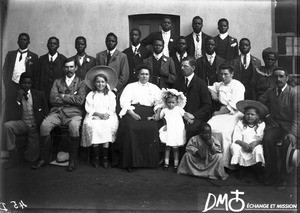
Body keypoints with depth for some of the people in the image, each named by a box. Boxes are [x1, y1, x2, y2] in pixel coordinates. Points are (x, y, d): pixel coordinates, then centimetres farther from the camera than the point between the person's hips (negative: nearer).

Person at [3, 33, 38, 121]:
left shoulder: (33, 56, 8)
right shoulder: (10, 54, 15)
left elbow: (35, 74, 7)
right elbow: (5, 70, 12)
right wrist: (6, 85, 3)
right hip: (12, 86, 2)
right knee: (10, 113, 0)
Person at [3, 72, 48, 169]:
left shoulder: (39, 95, 2)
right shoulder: (16, 95, 2)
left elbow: (46, 112, 6)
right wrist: (19, 98, -13)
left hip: (35, 126, -1)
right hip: (23, 123, 1)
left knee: (31, 158, -7)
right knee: (7, 126, -33)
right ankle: (12, 155, -19)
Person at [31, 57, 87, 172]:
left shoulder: (81, 83, 12)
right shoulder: (57, 82, 19)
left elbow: (80, 100, -4)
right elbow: (52, 99, 4)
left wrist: (63, 96, -1)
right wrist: (71, 99, -1)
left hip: (73, 113, -2)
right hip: (57, 112, 3)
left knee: (74, 127, -35)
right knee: (44, 125, -26)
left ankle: (72, 160, -19)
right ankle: (44, 158, -12)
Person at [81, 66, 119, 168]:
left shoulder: (111, 94, 14)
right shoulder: (91, 95, 13)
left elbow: (112, 108, 7)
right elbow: (88, 108, 3)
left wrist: (107, 114, -14)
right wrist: (98, 114, -12)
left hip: (108, 117, 0)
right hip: (94, 117, 0)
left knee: (108, 126, -31)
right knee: (93, 126, -30)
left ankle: (105, 157, -23)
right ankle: (96, 157, -22)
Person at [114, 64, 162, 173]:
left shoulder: (154, 88, 24)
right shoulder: (130, 86, 16)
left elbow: (159, 102, 14)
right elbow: (124, 102, 3)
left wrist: (158, 113, -7)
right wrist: (133, 114, -12)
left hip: (149, 112, 2)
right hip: (132, 111, -1)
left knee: (152, 128, -29)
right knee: (130, 128, -31)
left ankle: (149, 161, -17)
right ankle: (130, 161, -23)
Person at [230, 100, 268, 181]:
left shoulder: (261, 124, 8)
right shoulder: (240, 124, 8)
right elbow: (236, 138, -3)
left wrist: (256, 142, -23)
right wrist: (242, 143, -24)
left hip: (255, 146, -1)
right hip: (242, 146, 1)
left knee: (258, 149, -35)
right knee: (234, 147, -30)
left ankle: (259, 171, -7)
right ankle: (241, 169, -5)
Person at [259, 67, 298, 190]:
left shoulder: (293, 93, -5)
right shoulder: (270, 92, 10)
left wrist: (292, 133, -21)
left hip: (289, 125, -3)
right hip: (274, 124, 3)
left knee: (286, 143, -32)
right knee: (267, 140, -28)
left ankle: (283, 178, -13)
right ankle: (271, 175, -13)